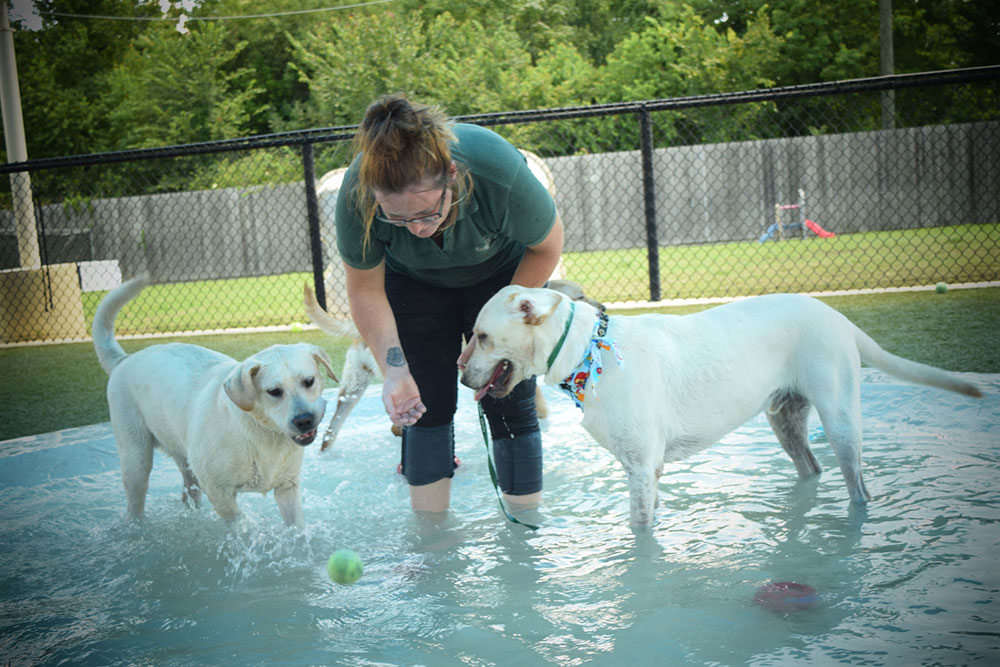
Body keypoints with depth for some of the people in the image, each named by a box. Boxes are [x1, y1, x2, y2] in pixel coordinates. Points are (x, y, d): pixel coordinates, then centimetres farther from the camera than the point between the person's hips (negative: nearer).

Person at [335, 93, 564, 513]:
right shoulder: (356, 196, -34)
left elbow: (546, 246, -17)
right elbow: (365, 289, -16)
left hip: (502, 270, -1)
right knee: (425, 406, -5)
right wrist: (394, 368, -26)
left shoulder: (499, 172, -39)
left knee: (509, 404, -6)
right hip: (413, 280, 1)